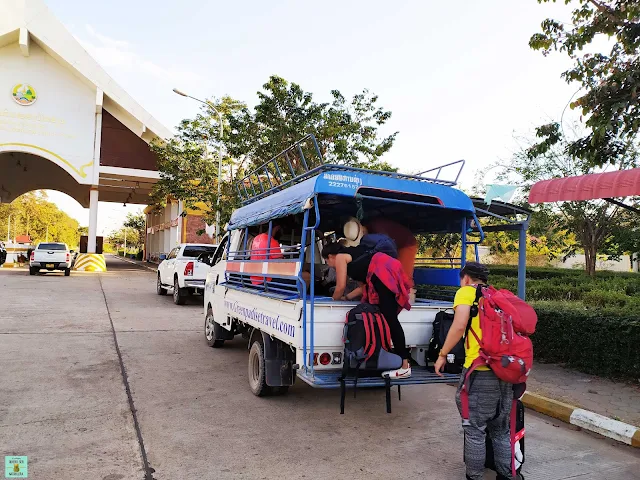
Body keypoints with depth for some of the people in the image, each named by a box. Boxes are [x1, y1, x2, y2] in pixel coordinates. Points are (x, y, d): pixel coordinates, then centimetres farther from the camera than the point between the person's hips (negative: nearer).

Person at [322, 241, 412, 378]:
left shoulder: (340, 257, 9)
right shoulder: (352, 255, 33)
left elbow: (341, 286, 7)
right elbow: (364, 286, 29)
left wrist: (335, 299, 26)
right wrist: (346, 298, 35)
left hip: (384, 275, -10)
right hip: (388, 274, 10)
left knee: (390, 319, -13)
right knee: (388, 318, 9)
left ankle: (404, 367, -15)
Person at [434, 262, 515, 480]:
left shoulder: (466, 292, 1)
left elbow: (459, 325, -13)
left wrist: (442, 354, -4)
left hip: (481, 370, -7)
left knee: (475, 430, 5)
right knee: (501, 430, 19)